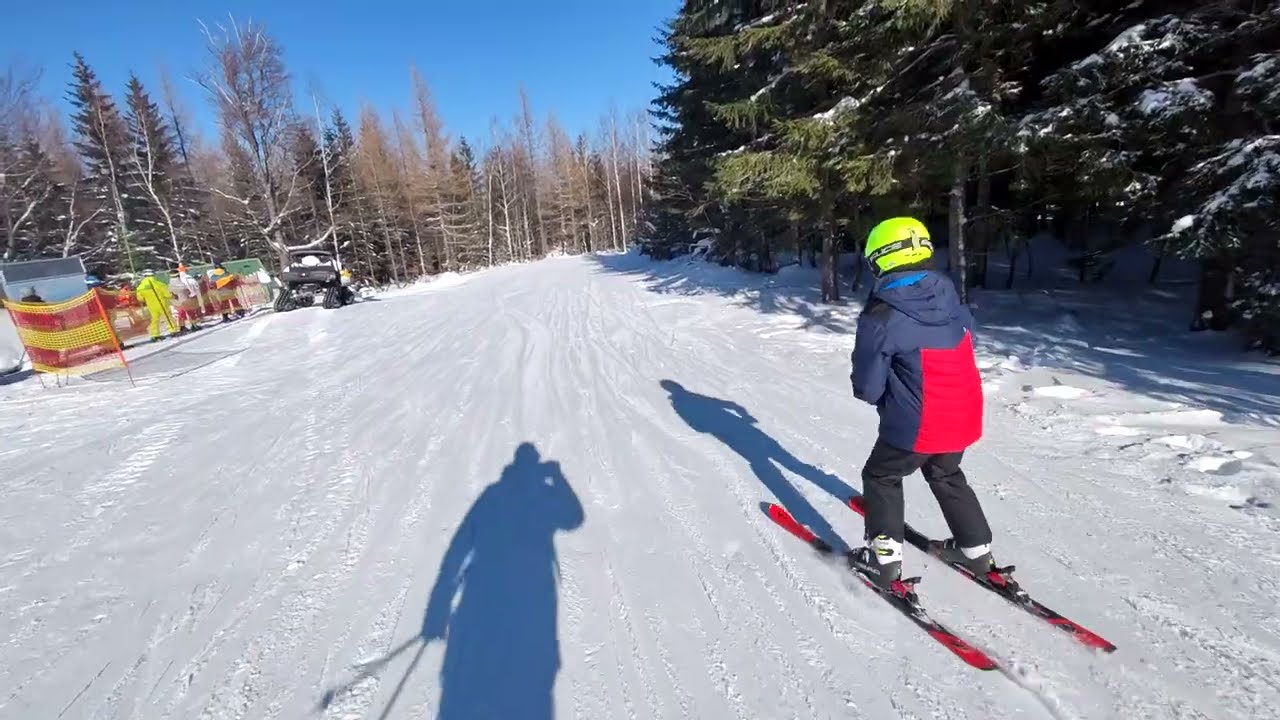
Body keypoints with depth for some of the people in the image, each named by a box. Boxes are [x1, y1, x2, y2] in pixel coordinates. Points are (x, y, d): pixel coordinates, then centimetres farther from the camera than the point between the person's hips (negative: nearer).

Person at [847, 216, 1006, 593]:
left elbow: (868, 386, -16)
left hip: (916, 424, -6)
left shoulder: (880, 318, -21)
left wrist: (868, 391, 7)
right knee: (946, 476, 28)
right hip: (963, 417, 6)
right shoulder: (949, 298, -1)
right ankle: (976, 549, 38)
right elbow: (967, 341, 14)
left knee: (881, 477, 16)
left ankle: (884, 558, 19)